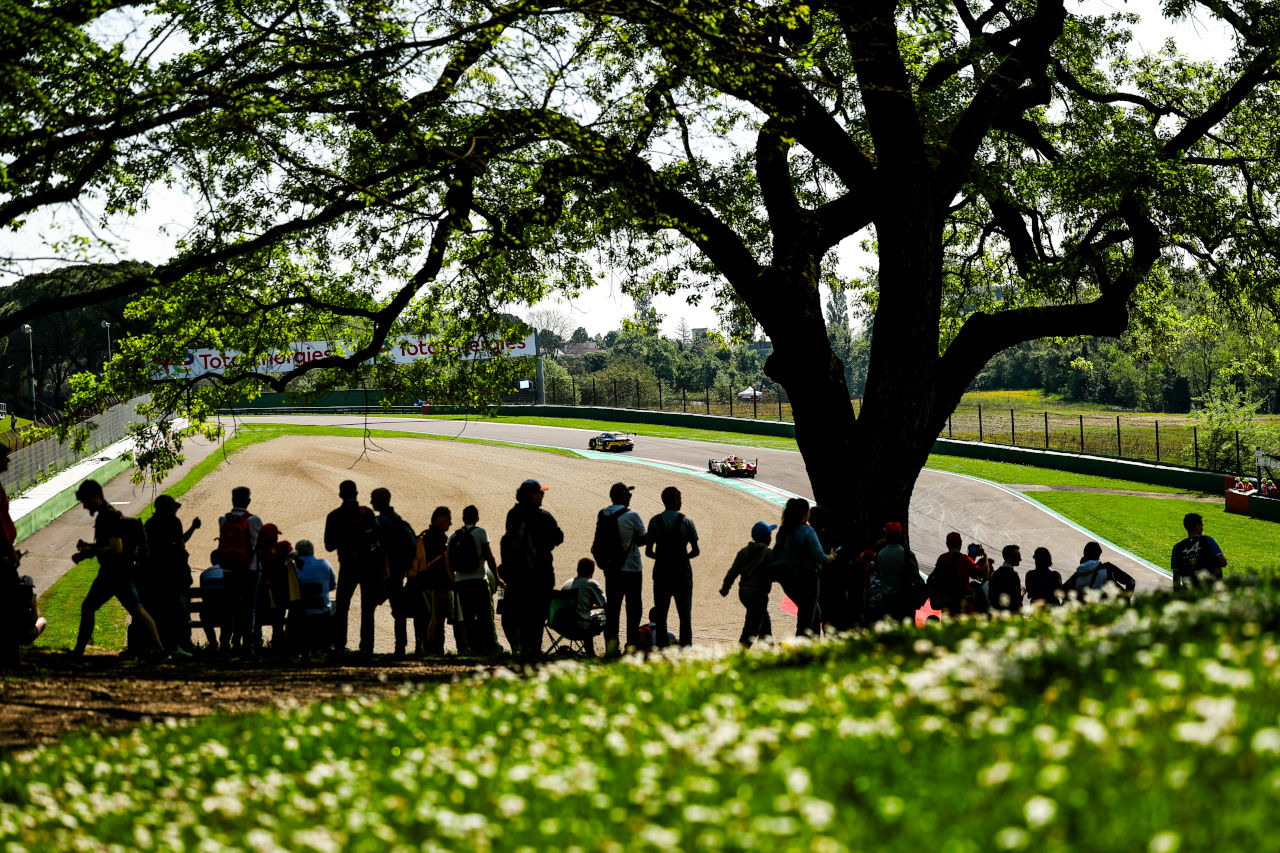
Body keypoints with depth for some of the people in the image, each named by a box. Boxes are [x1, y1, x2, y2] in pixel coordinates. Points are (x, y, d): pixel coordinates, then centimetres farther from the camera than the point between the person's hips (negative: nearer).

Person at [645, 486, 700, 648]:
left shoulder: (655, 521, -2)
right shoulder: (686, 520, -5)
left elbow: (648, 551, -2)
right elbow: (695, 551, -4)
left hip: (661, 573, 1)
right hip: (683, 572, -1)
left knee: (661, 615, 6)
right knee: (685, 615, 5)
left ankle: (661, 648, 3)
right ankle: (686, 646, 2)